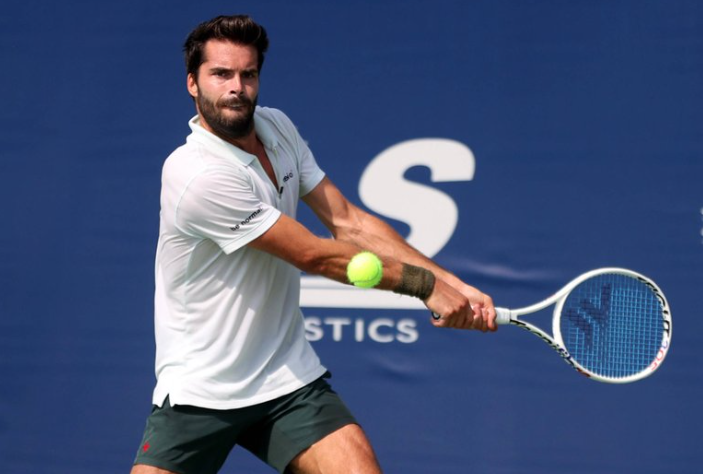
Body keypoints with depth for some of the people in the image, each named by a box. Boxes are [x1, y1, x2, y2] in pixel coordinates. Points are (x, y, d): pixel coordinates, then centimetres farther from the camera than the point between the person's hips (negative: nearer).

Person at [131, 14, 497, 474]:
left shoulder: (277, 127, 3)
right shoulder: (197, 175, -21)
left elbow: (349, 222, 2)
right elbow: (316, 256, -17)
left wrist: (452, 284, -7)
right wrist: (427, 285, -11)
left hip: (290, 382, 5)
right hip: (197, 393, -5)